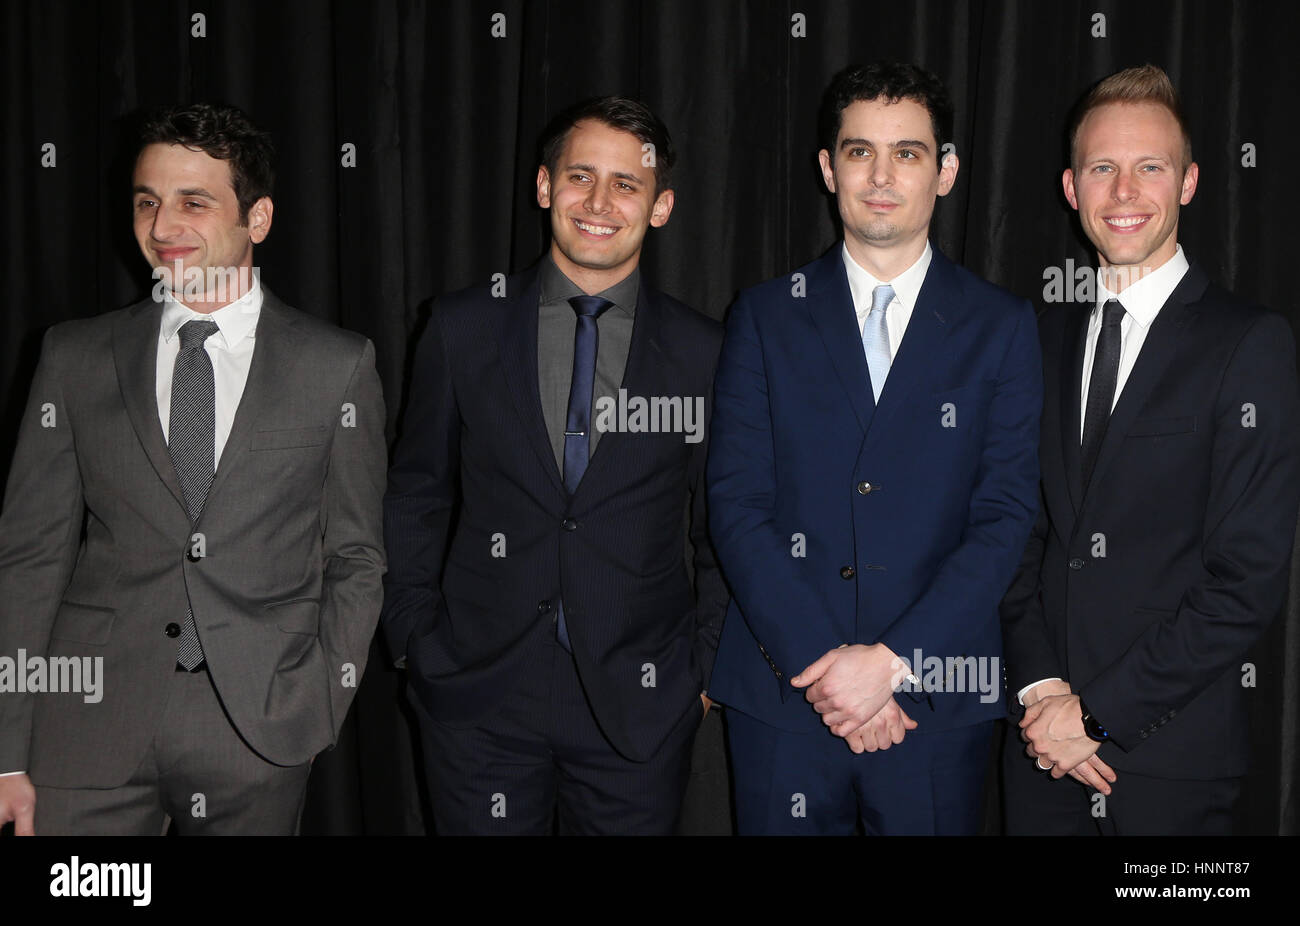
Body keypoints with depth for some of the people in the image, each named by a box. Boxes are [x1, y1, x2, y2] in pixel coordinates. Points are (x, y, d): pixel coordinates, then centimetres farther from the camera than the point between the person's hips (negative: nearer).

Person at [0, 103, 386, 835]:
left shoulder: (340, 366, 3)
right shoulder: (75, 357, 6)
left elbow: (356, 559, 6)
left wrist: (319, 707, -5)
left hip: (260, 731, -1)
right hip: (88, 726, 1)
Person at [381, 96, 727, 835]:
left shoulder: (704, 352, 0)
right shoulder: (465, 329, 2)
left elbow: (724, 532, 7)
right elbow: (417, 497, 7)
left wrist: (709, 668, 2)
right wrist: (418, 643, 3)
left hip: (638, 704, 0)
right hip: (480, 695, 1)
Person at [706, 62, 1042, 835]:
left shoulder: (1002, 327, 4)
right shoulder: (766, 317, 5)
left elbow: (1006, 517, -3)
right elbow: (737, 505, -2)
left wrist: (892, 659, -13)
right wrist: (820, 662, -12)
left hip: (937, 700, 0)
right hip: (782, 696, 1)